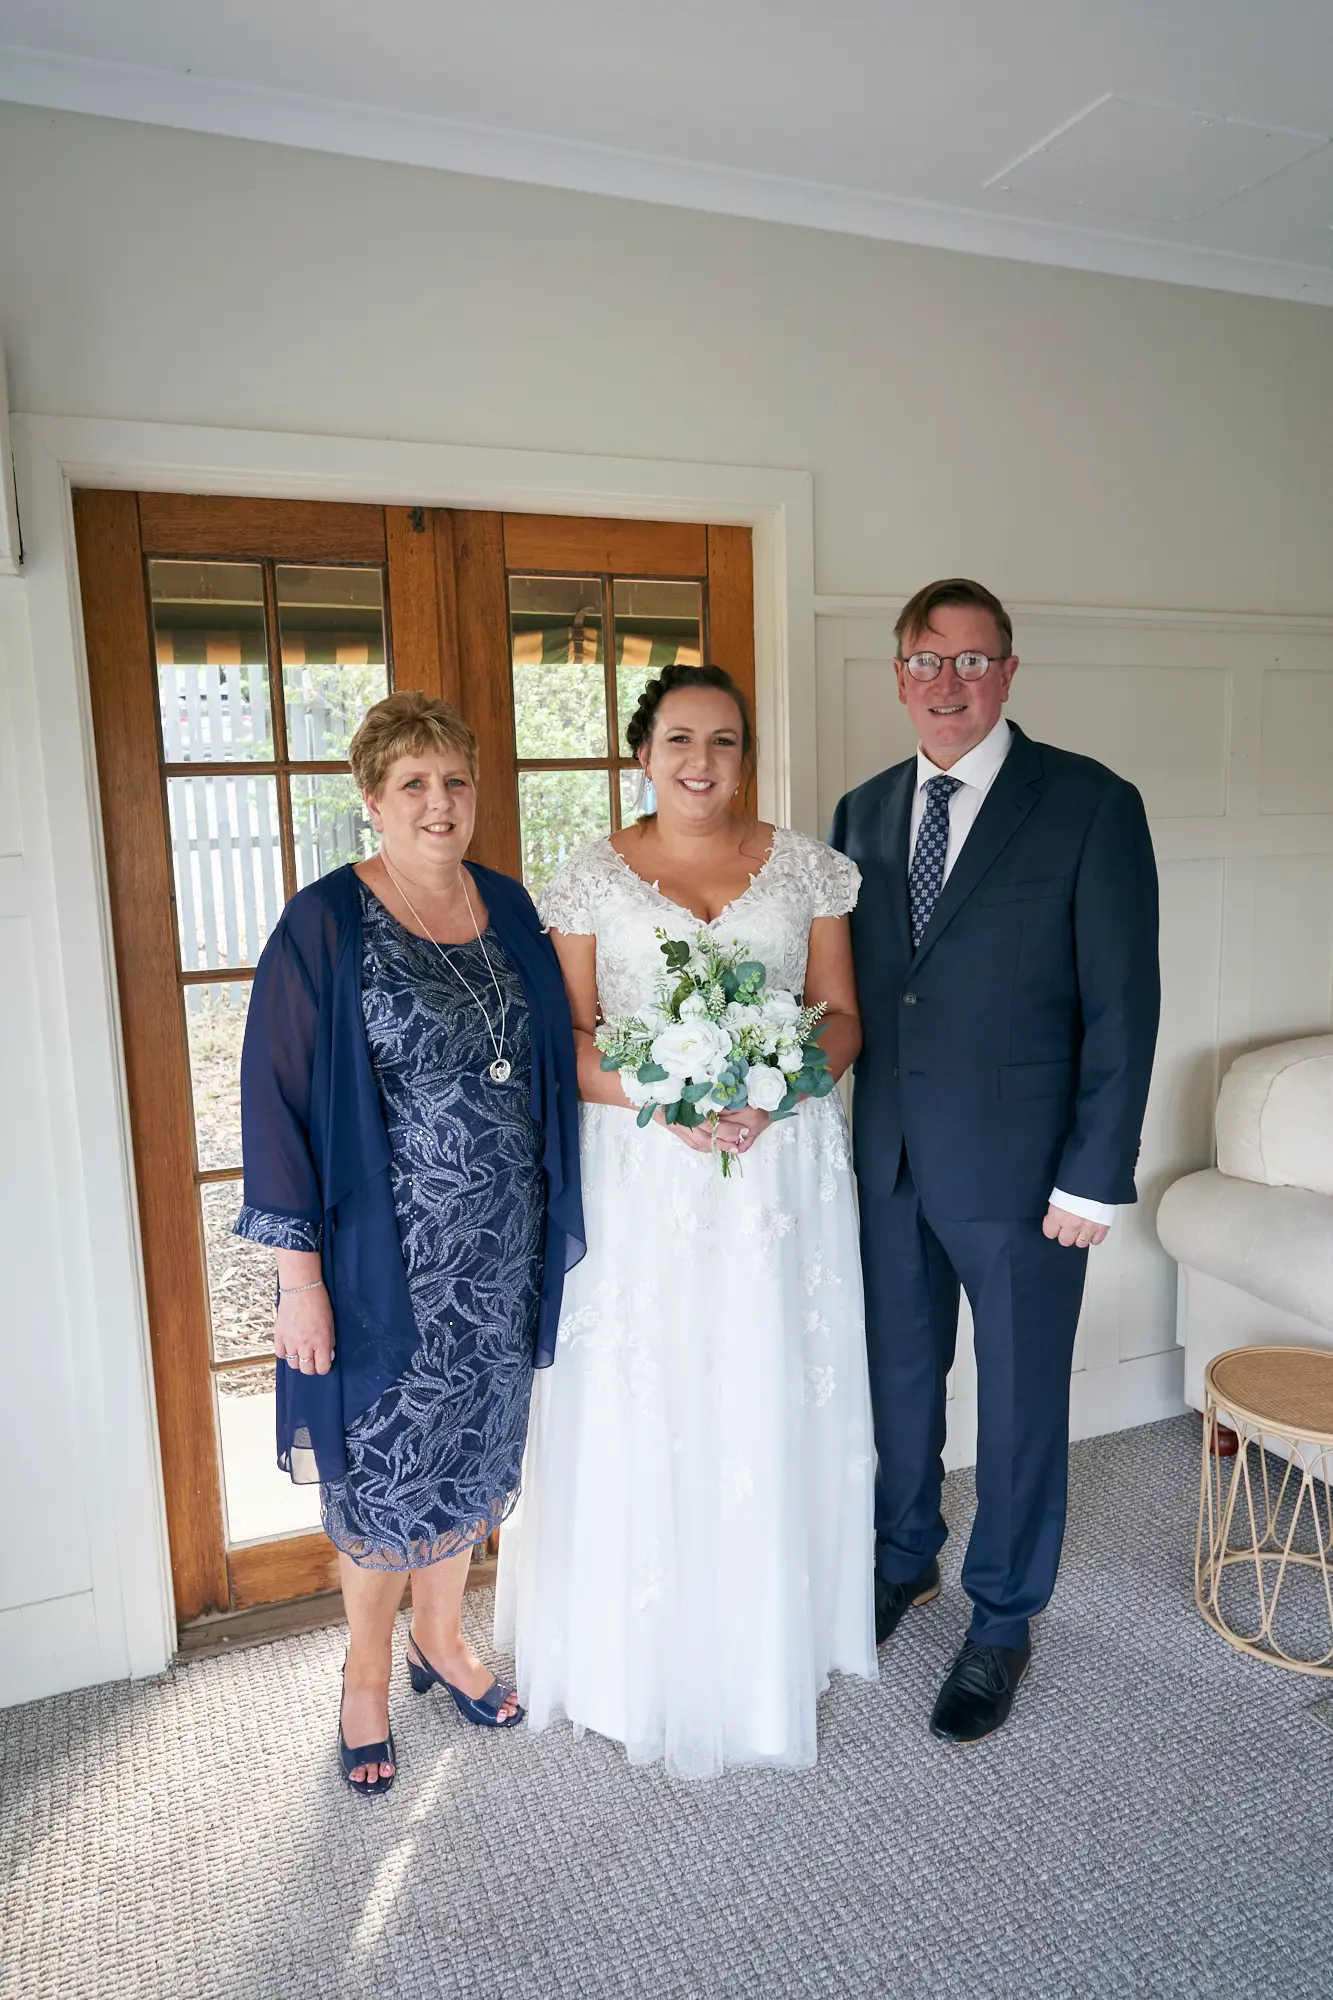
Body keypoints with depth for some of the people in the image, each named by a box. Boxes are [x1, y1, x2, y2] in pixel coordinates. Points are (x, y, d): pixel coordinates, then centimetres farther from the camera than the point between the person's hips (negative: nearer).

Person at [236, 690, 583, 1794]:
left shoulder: (508, 906, 4)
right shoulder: (325, 925, -12)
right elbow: (278, 1102, -12)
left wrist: (553, 1224, 8)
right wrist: (299, 1277, -14)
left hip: (504, 1246, 5)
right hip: (387, 1256, -5)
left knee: (475, 1446, 19)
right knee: (387, 1462, 10)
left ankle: (441, 1633, 44)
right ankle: (367, 1672, 37)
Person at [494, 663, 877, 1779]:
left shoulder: (806, 868, 6)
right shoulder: (591, 879, 2)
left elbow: (843, 1016, 5)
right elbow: (564, 1038, -1)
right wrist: (660, 1098, -18)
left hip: (781, 1172, 2)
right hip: (640, 1176, -1)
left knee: (772, 1407, 11)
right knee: (639, 1411, 6)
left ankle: (775, 1645, 33)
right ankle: (644, 1656, 28)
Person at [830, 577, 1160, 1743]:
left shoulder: (1091, 804, -9)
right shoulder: (863, 811, 6)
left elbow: (1122, 1002, -11)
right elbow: (848, 985, 9)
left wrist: (1094, 1176, -13)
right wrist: (844, 1131, 4)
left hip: (1019, 1166, -4)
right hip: (887, 1162, 5)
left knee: (1021, 1401, 12)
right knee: (900, 1374, 20)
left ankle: (1003, 1623, 35)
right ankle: (905, 1559, 45)